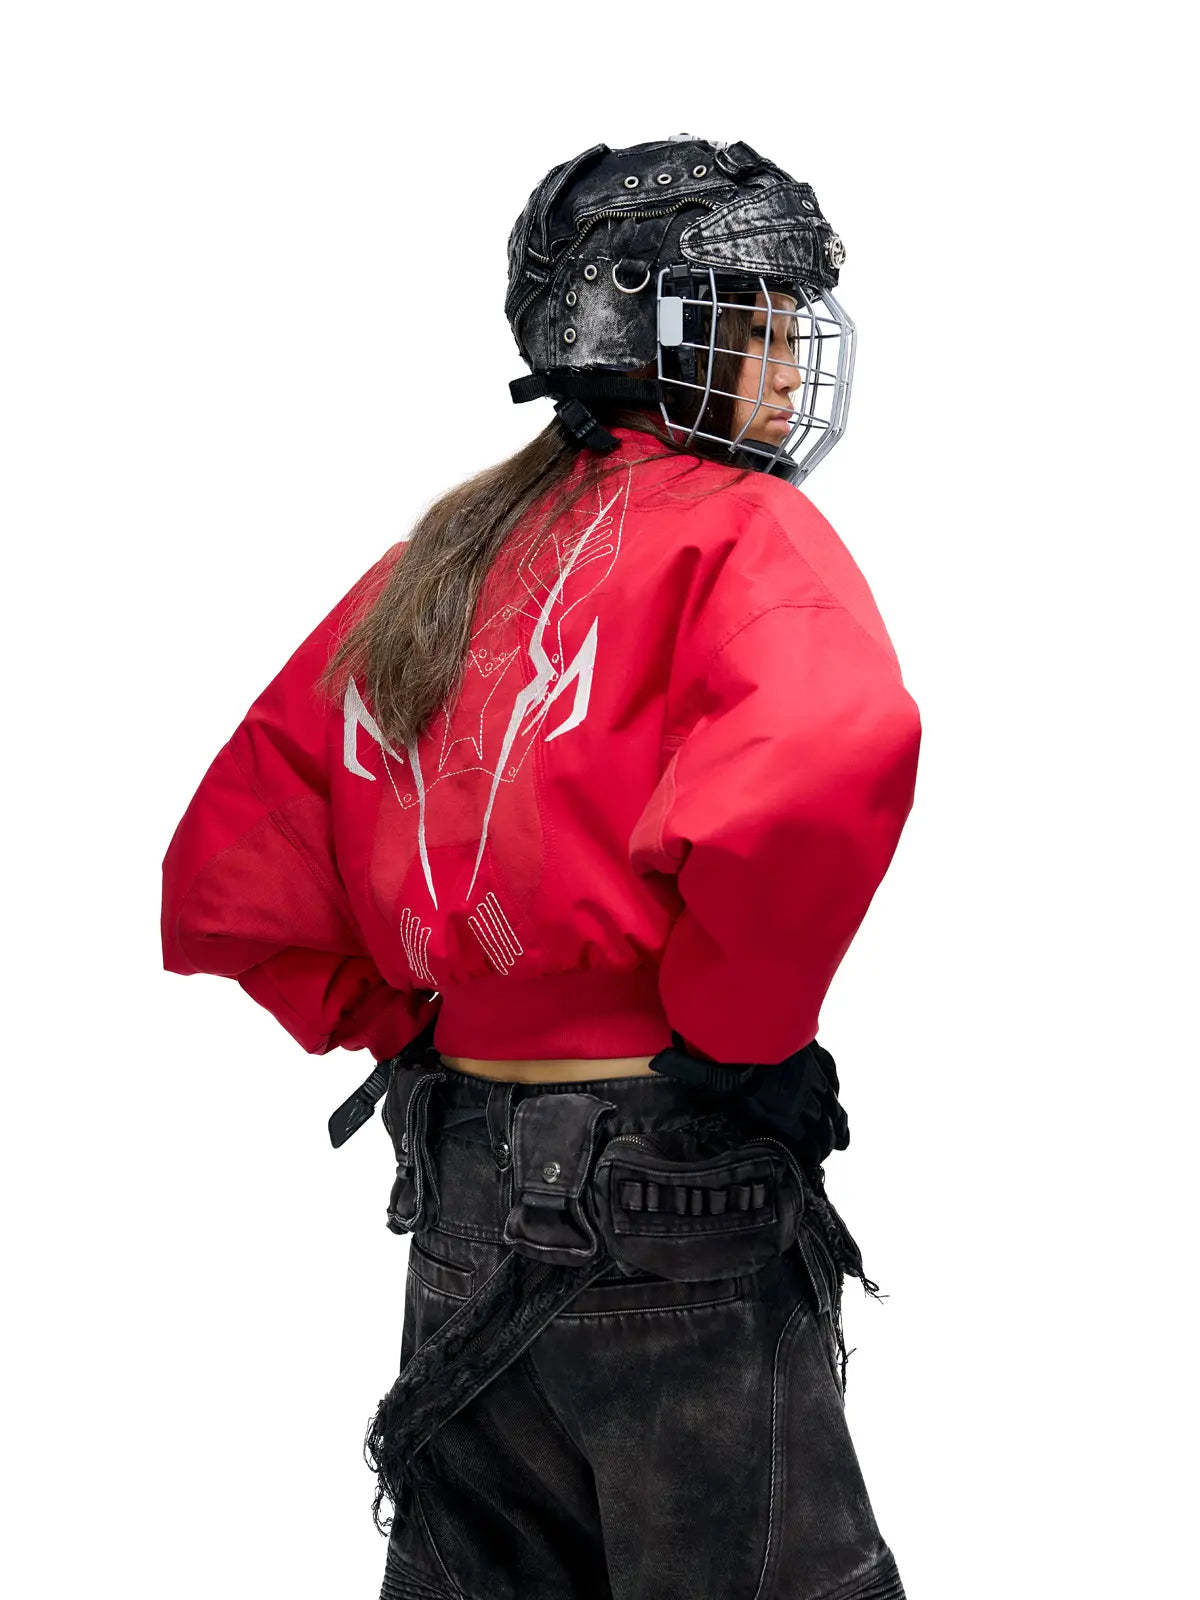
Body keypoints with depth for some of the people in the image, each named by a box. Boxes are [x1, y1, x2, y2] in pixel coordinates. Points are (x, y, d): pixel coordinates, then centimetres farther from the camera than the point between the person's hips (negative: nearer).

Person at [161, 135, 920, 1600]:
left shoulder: (438, 558, 12)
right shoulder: (739, 528, -8)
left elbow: (227, 876, 13)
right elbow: (832, 757, -31)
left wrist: (405, 1034, 14)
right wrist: (733, 1030, -17)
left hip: (456, 1203, 7)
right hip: (671, 1198, -7)